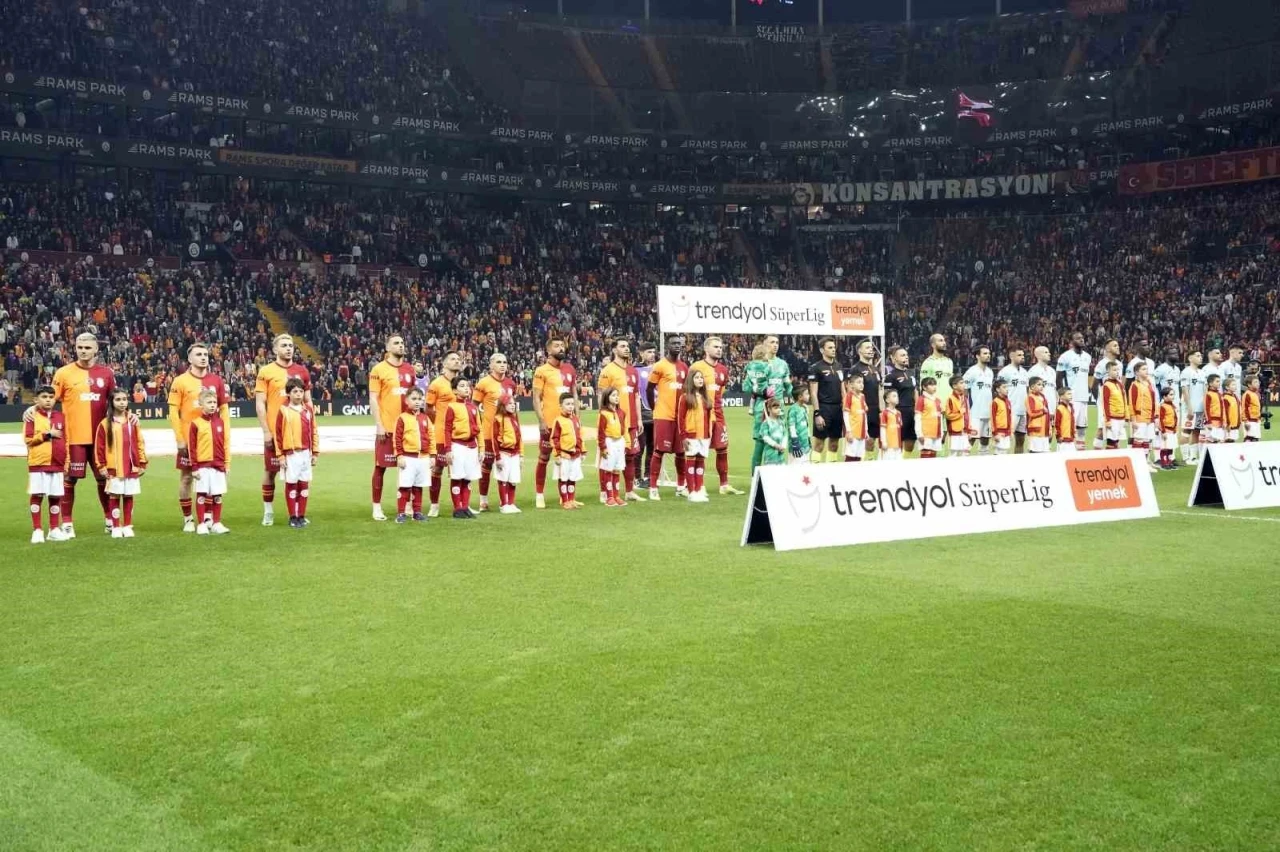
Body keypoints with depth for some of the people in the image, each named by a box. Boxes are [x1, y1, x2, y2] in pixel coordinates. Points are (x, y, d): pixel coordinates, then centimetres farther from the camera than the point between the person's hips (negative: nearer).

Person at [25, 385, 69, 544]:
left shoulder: (61, 417, 10)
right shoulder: (32, 416, 0)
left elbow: (66, 440, 12)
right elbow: (28, 439, -9)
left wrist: (67, 462, 8)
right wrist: (48, 434, -11)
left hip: (57, 464, 3)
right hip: (38, 463, -3)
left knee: (55, 496, 5)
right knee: (37, 495, -2)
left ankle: (54, 529, 15)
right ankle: (37, 530, 5)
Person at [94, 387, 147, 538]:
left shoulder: (133, 421, 4)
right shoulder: (105, 423, -2)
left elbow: (140, 443, 6)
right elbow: (99, 446, -1)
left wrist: (142, 463, 4)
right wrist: (102, 466, -4)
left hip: (132, 468, 2)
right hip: (113, 468, -2)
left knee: (128, 497, 7)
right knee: (114, 497, 2)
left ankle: (127, 526, 15)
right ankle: (116, 527, 8)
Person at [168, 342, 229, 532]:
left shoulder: (217, 380, 5)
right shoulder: (180, 381, -3)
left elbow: (224, 409, 10)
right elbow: (173, 412, -4)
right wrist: (179, 439, -9)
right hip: (189, 439, -2)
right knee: (186, 477, 2)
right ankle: (188, 519, 11)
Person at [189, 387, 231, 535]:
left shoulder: (220, 422, 7)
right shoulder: (196, 423, -3)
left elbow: (226, 444, 8)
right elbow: (192, 447, -4)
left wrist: (227, 464, 4)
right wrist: (194, 467, -7)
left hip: (219, 465, 3)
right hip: (202, 465, -3)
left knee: (217, 495, 7)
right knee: (201, 494, 2)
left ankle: (216, 523, 15)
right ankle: (201, 524, 8)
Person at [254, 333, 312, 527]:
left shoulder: (302, 371, 8)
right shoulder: (266, 372, -2)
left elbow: (308, 402, 13)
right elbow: (260, 404, -4)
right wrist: (266, 431, -10)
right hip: (274, 431, -3)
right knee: (270, 471, 4)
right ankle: (268, 512, 14)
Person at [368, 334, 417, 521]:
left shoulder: (409, 369, 9)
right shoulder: (378, 369, -5)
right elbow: (373, 399, -7)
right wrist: (379, 425, -13)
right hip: (386, 427, -5)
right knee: (381, 466, 1)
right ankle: (377, 506, 8)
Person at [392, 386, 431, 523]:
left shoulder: (425, 418, 10)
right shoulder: (402, 418, -5)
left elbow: (430, 438, 11)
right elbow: (397, 439, -8)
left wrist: (431, 456, 7)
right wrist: (399, 456, -13)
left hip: (423, 458, 5)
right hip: (407, 458, -4)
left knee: (418, 487, 12)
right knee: (404, 486, -3)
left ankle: (417, 512, 19)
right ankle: (401, 513, 2)